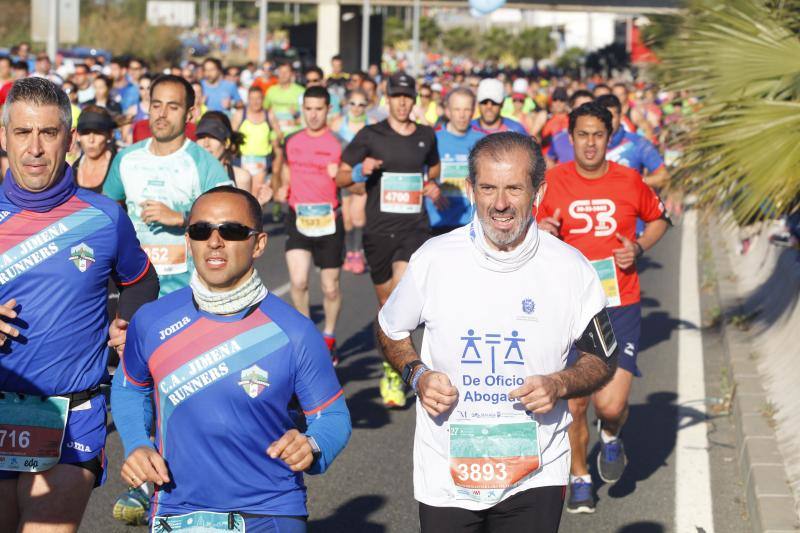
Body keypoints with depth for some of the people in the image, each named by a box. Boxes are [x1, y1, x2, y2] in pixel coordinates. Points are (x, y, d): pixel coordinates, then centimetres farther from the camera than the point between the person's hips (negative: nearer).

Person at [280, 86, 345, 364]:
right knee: (298, 281, -14)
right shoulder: (291, 142, 7)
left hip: (329, 220, -2)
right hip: (298, 219, 2)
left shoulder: (338, 144, -4)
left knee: (330, 288, 6)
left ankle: (329, 337, 29)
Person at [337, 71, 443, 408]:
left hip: (415, 228, 0)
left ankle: (393, 371, -15)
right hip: (379, 229, 0)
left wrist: (432, 186, 7)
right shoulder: (370, 136, 0)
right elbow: (340, 177, 3)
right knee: (385, 301, 10)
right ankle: (391, 361, 30)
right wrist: (360, 171, -18)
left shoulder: (426, 136, 9)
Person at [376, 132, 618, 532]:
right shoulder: (434, 259, -5)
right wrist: (417, 375, -8)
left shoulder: (571, 269, -5)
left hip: (536, 477, 0)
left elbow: (603, 361, 6)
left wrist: (560, 384, -14)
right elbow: (389, 331, 11)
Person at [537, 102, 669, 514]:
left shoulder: (629, 181, -1)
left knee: (611, 405, -11)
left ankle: (610, 437, 26)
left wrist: (639, 247, -2)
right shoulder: (552, 182, -2)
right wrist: (540, 232, -15)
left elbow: (658, 219, 17)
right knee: (574, 403, 3)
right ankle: (579, 478, 28)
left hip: (620, 308, 0)